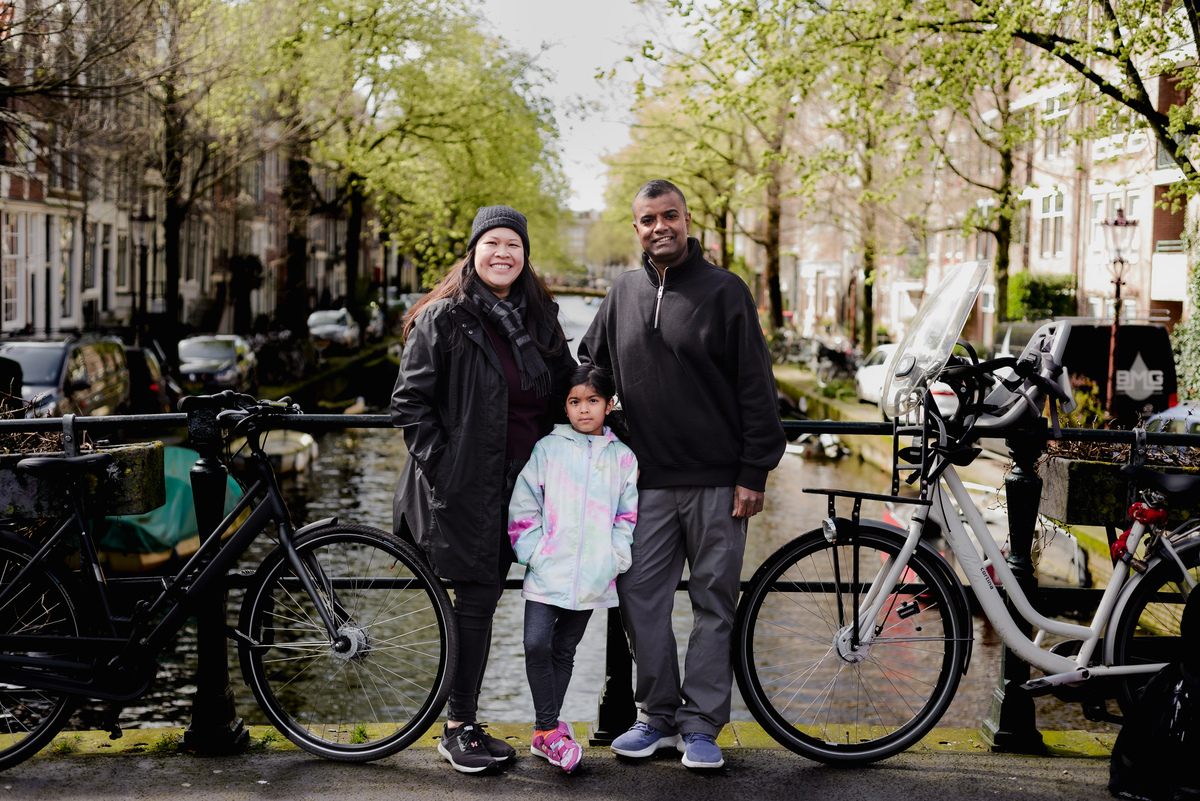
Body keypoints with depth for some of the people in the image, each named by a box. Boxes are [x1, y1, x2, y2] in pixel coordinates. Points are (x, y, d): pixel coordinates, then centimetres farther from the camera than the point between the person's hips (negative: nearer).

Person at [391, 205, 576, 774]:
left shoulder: (540, 318, 10)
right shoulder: (444, 318, -6)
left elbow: (565, 390, 21)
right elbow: (410, 402, -7)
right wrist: (440, 464, -14)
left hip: (519, 483, 5)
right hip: (463, 486, -5)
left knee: (484, 599, 11)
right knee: (476, 600, -3)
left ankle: (467, 723, 22)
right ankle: (458, 729, 10)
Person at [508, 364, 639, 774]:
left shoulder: (622, 457, 7)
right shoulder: (547, 448, 2)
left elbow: (628, 515, 11)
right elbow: (523, 506, 2)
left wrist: (616, 557, -1)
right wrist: (535, 552, -6)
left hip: (593, 576, 1)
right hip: (547, 570, -1)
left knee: (564, 651, 9)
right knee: (536, 645, -13)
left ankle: (544, 732, 20)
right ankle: (550, 728, 1)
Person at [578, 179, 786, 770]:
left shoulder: (724, 290, -2)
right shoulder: (623, 294, 10)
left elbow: (756, 389, -4)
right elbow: (587, 364, 25)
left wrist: (754, 473, -8)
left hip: (717, 482, -4)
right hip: (648, 481, 4)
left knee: (714, 602, 3)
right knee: (640, 596, 4)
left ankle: (701, 725, 12)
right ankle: (658, 715, 18)